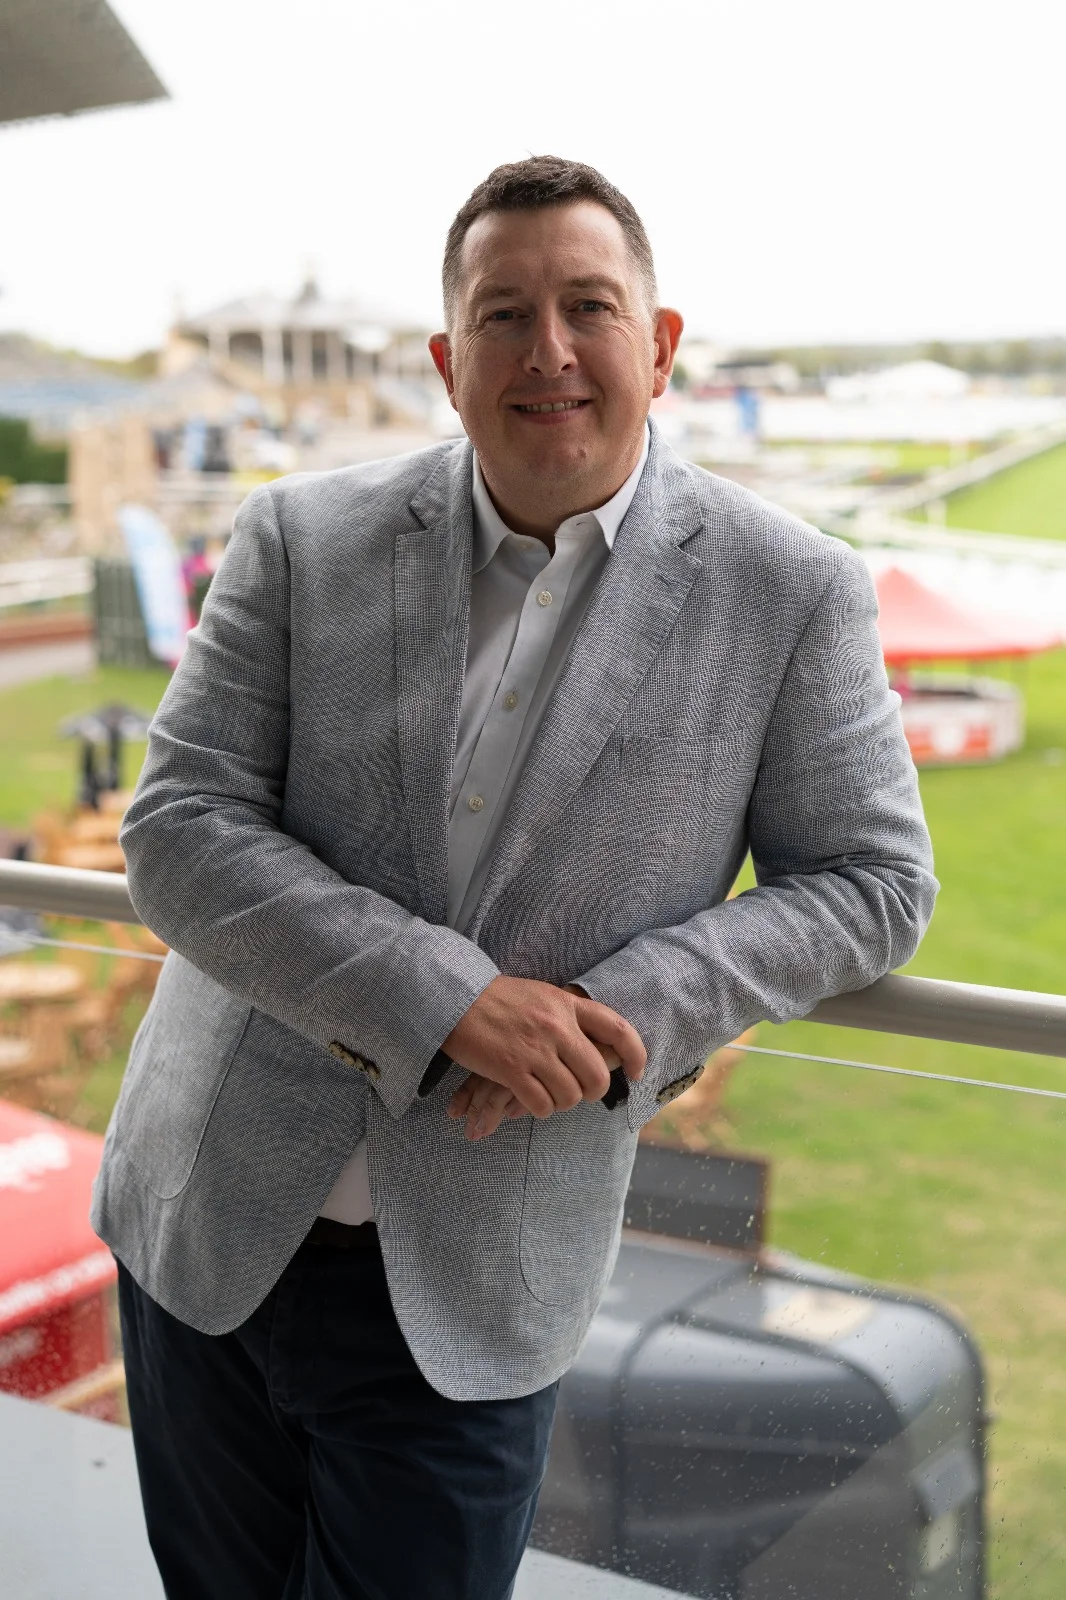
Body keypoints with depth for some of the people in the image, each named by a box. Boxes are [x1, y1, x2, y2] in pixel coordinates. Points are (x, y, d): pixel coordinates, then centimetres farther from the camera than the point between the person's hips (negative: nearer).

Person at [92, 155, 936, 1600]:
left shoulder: (789, 593, -6)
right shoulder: (303, 541, -3)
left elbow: (872, 878, -2)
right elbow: (178, 831, -8)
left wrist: (628, 1011, -18)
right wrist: (448, 1001, -21)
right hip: (210, 1223, 3)